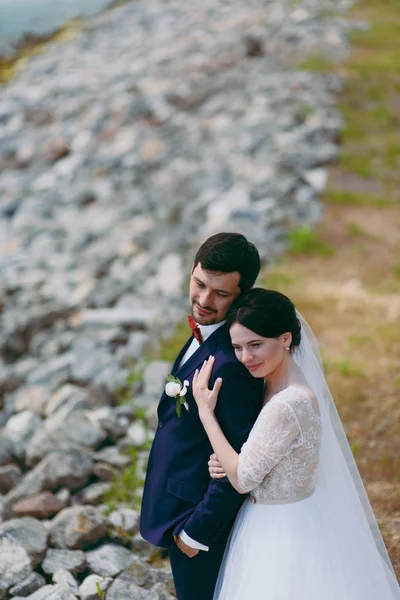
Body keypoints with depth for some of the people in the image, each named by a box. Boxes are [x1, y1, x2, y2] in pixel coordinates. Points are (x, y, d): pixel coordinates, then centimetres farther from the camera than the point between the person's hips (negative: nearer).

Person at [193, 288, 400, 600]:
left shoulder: (288, 405, -29)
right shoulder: (272, 385, 0)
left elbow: (243, 479, -23)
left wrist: (206, 410, -19)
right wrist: (224, 463, -8)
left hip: (284, 534, -9)